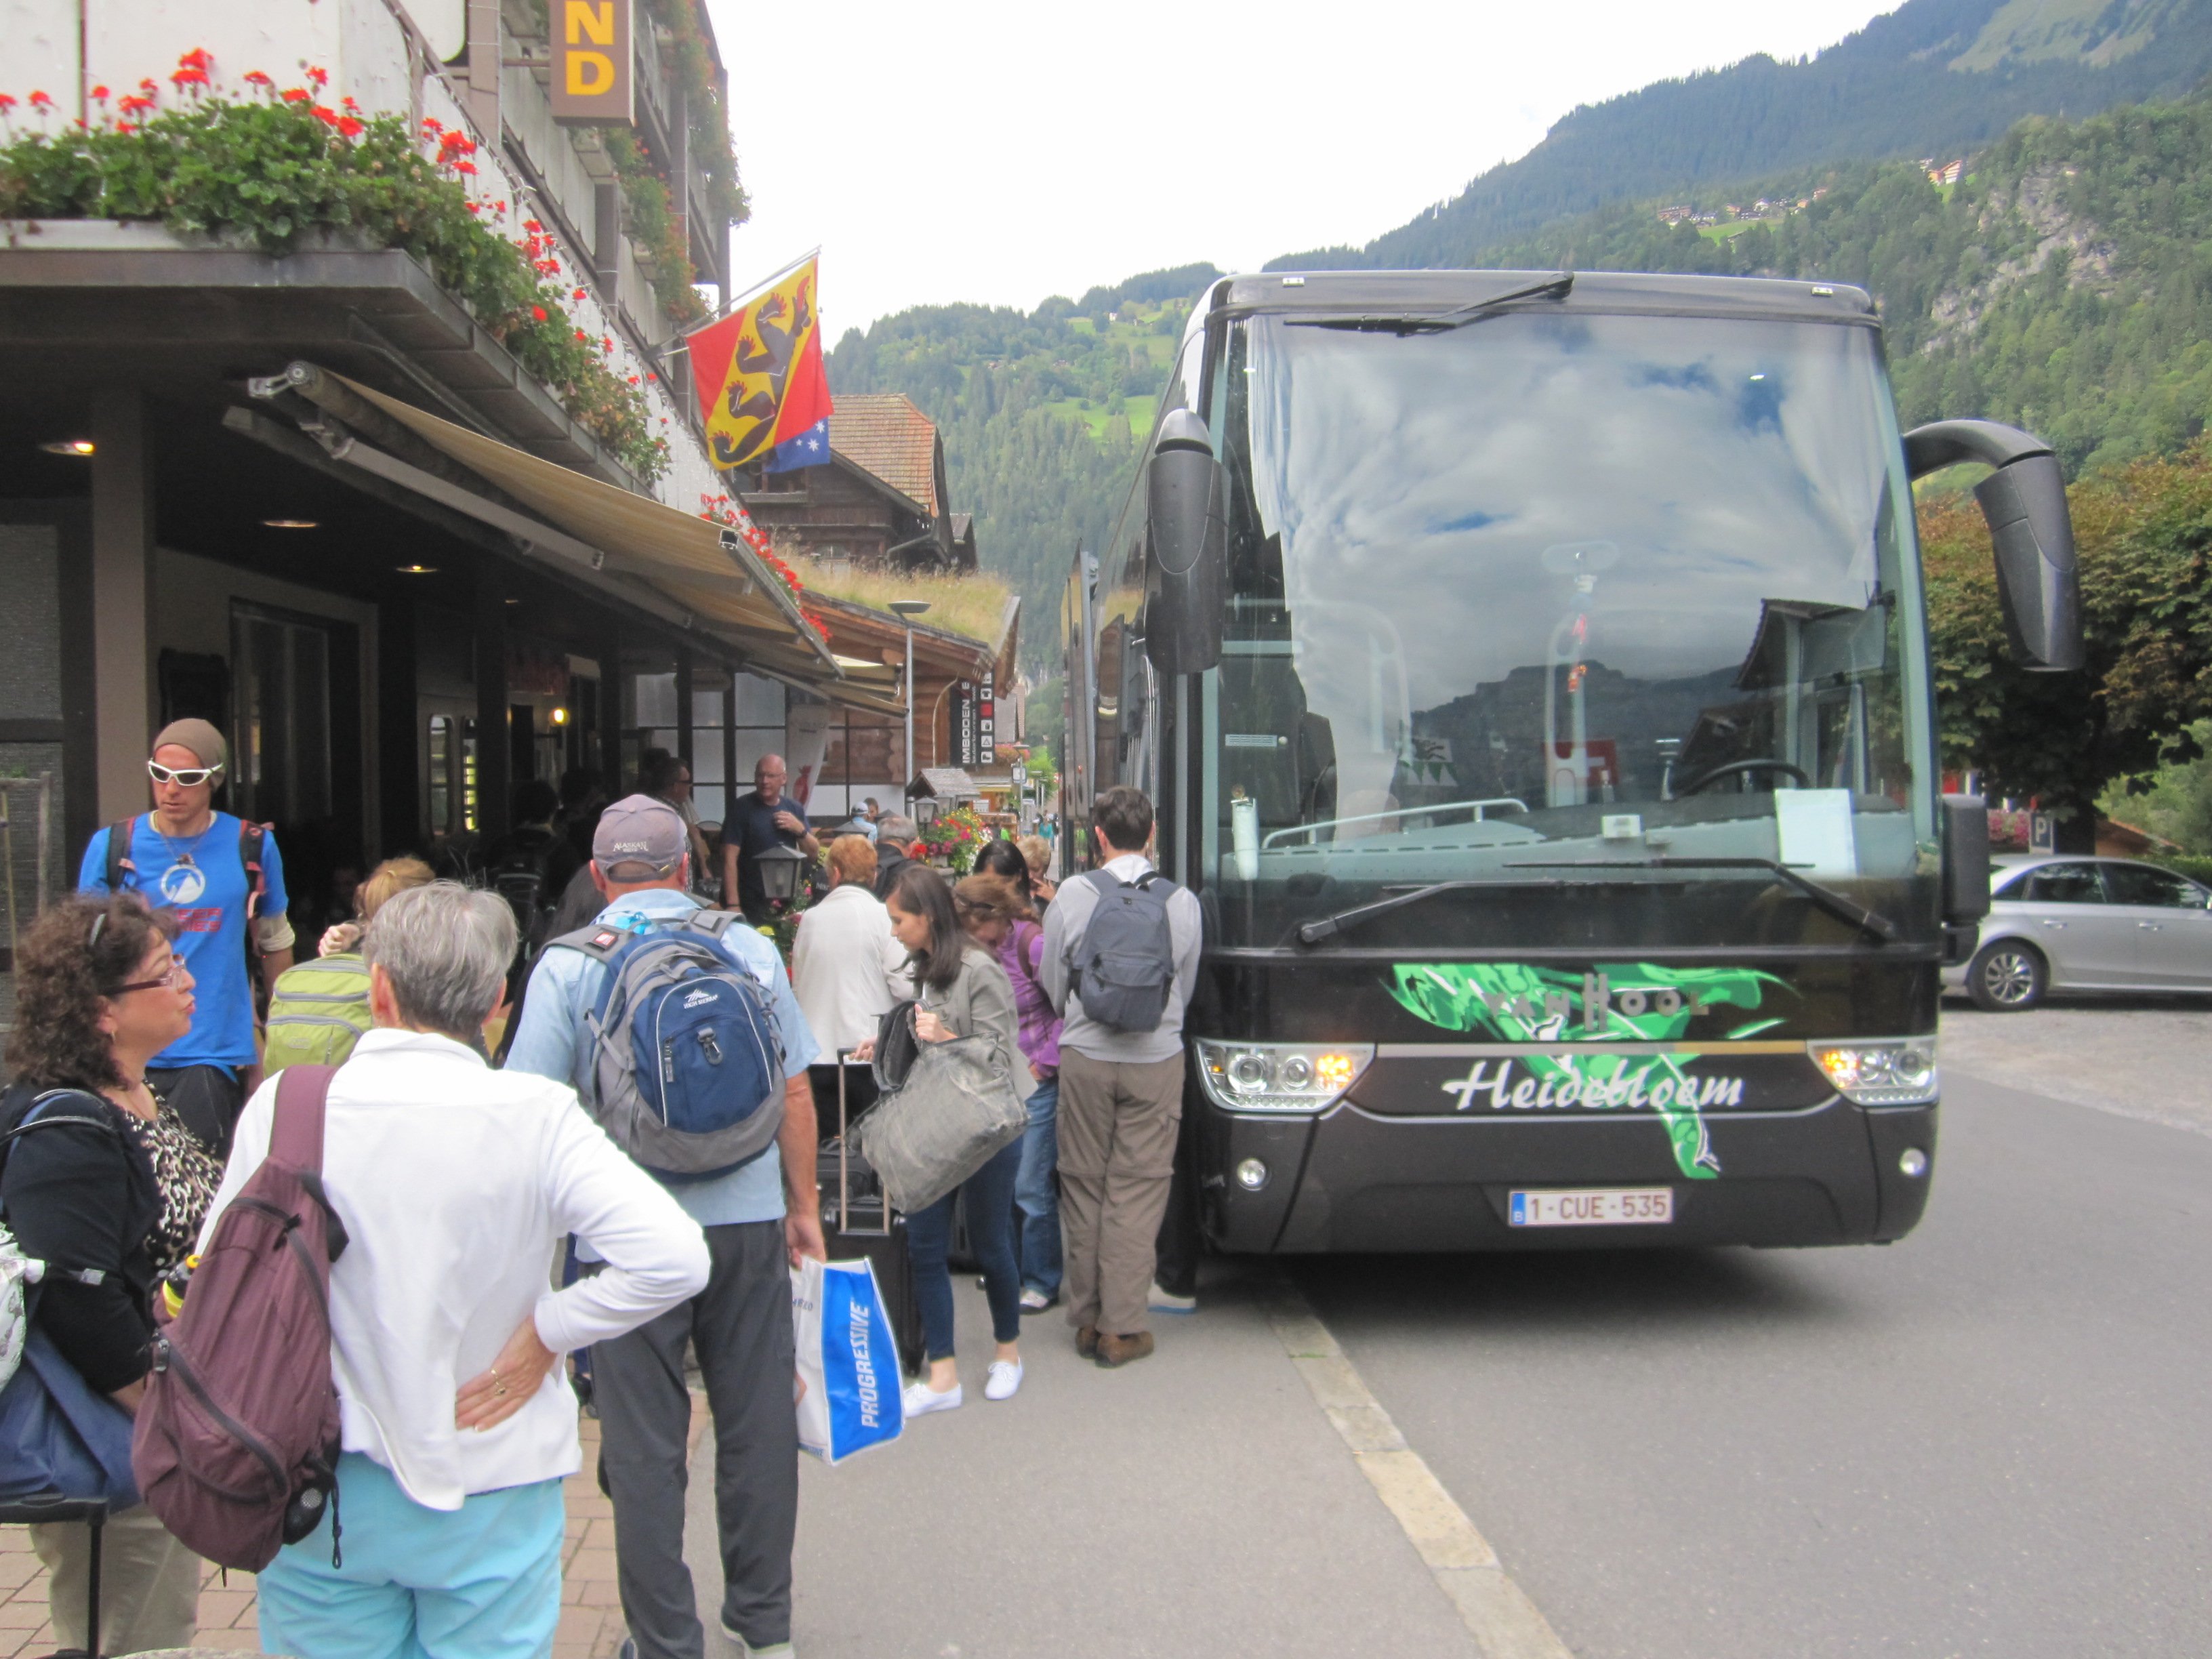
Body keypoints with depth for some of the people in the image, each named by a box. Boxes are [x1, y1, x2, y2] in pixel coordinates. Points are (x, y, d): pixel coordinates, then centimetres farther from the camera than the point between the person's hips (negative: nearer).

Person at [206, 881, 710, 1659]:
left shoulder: (285, 1104, -11)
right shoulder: (536, 1115, -15)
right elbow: (673, 1257, -22)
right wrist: (543, 1332, -9)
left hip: (316, 1492, 1)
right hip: (490, 1493, -1)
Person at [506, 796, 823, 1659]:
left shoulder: (568, 964, -4)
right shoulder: (750, 949, 0)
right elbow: (795, 1091, 3)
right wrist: (804, 1208, 13)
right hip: (749, 1221, 2)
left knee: (644, 1443, 9)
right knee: (756, 1425, 13)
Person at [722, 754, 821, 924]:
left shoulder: (794, 808, 9)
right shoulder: (742, 807, -6)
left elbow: (815, 853, 12)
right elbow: (730, 858, -12)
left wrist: (800, 829, -8)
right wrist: (733, 905, -20)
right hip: (752, 906, -5)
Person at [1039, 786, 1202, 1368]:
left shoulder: (1071, 895, -6)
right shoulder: (1182, 901, -4)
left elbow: (1053, 985, 5)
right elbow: (1186, 988, 10)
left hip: (1084, 1058, 0)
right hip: (1156, 1059, 0)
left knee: (1083, 1187, 11)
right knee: (1137, 1191, 5)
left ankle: (1087, 1319, 19)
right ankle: (1121, 1328, 8)